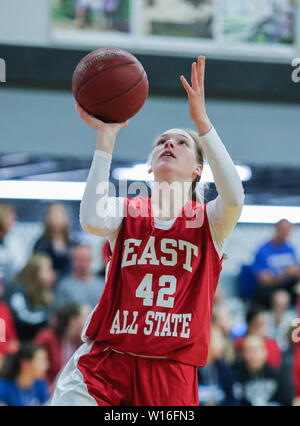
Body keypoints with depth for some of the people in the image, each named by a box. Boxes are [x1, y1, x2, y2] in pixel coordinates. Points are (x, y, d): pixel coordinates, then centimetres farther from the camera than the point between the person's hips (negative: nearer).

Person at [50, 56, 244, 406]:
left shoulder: (209, 221, 8)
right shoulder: (127, 210, 10)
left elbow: (234, 197, -17)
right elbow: (92, 220, -14)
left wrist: (201, 121, -21)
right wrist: (106, 138, -14)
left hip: (172, 370, 0)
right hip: (107, 358, 0)